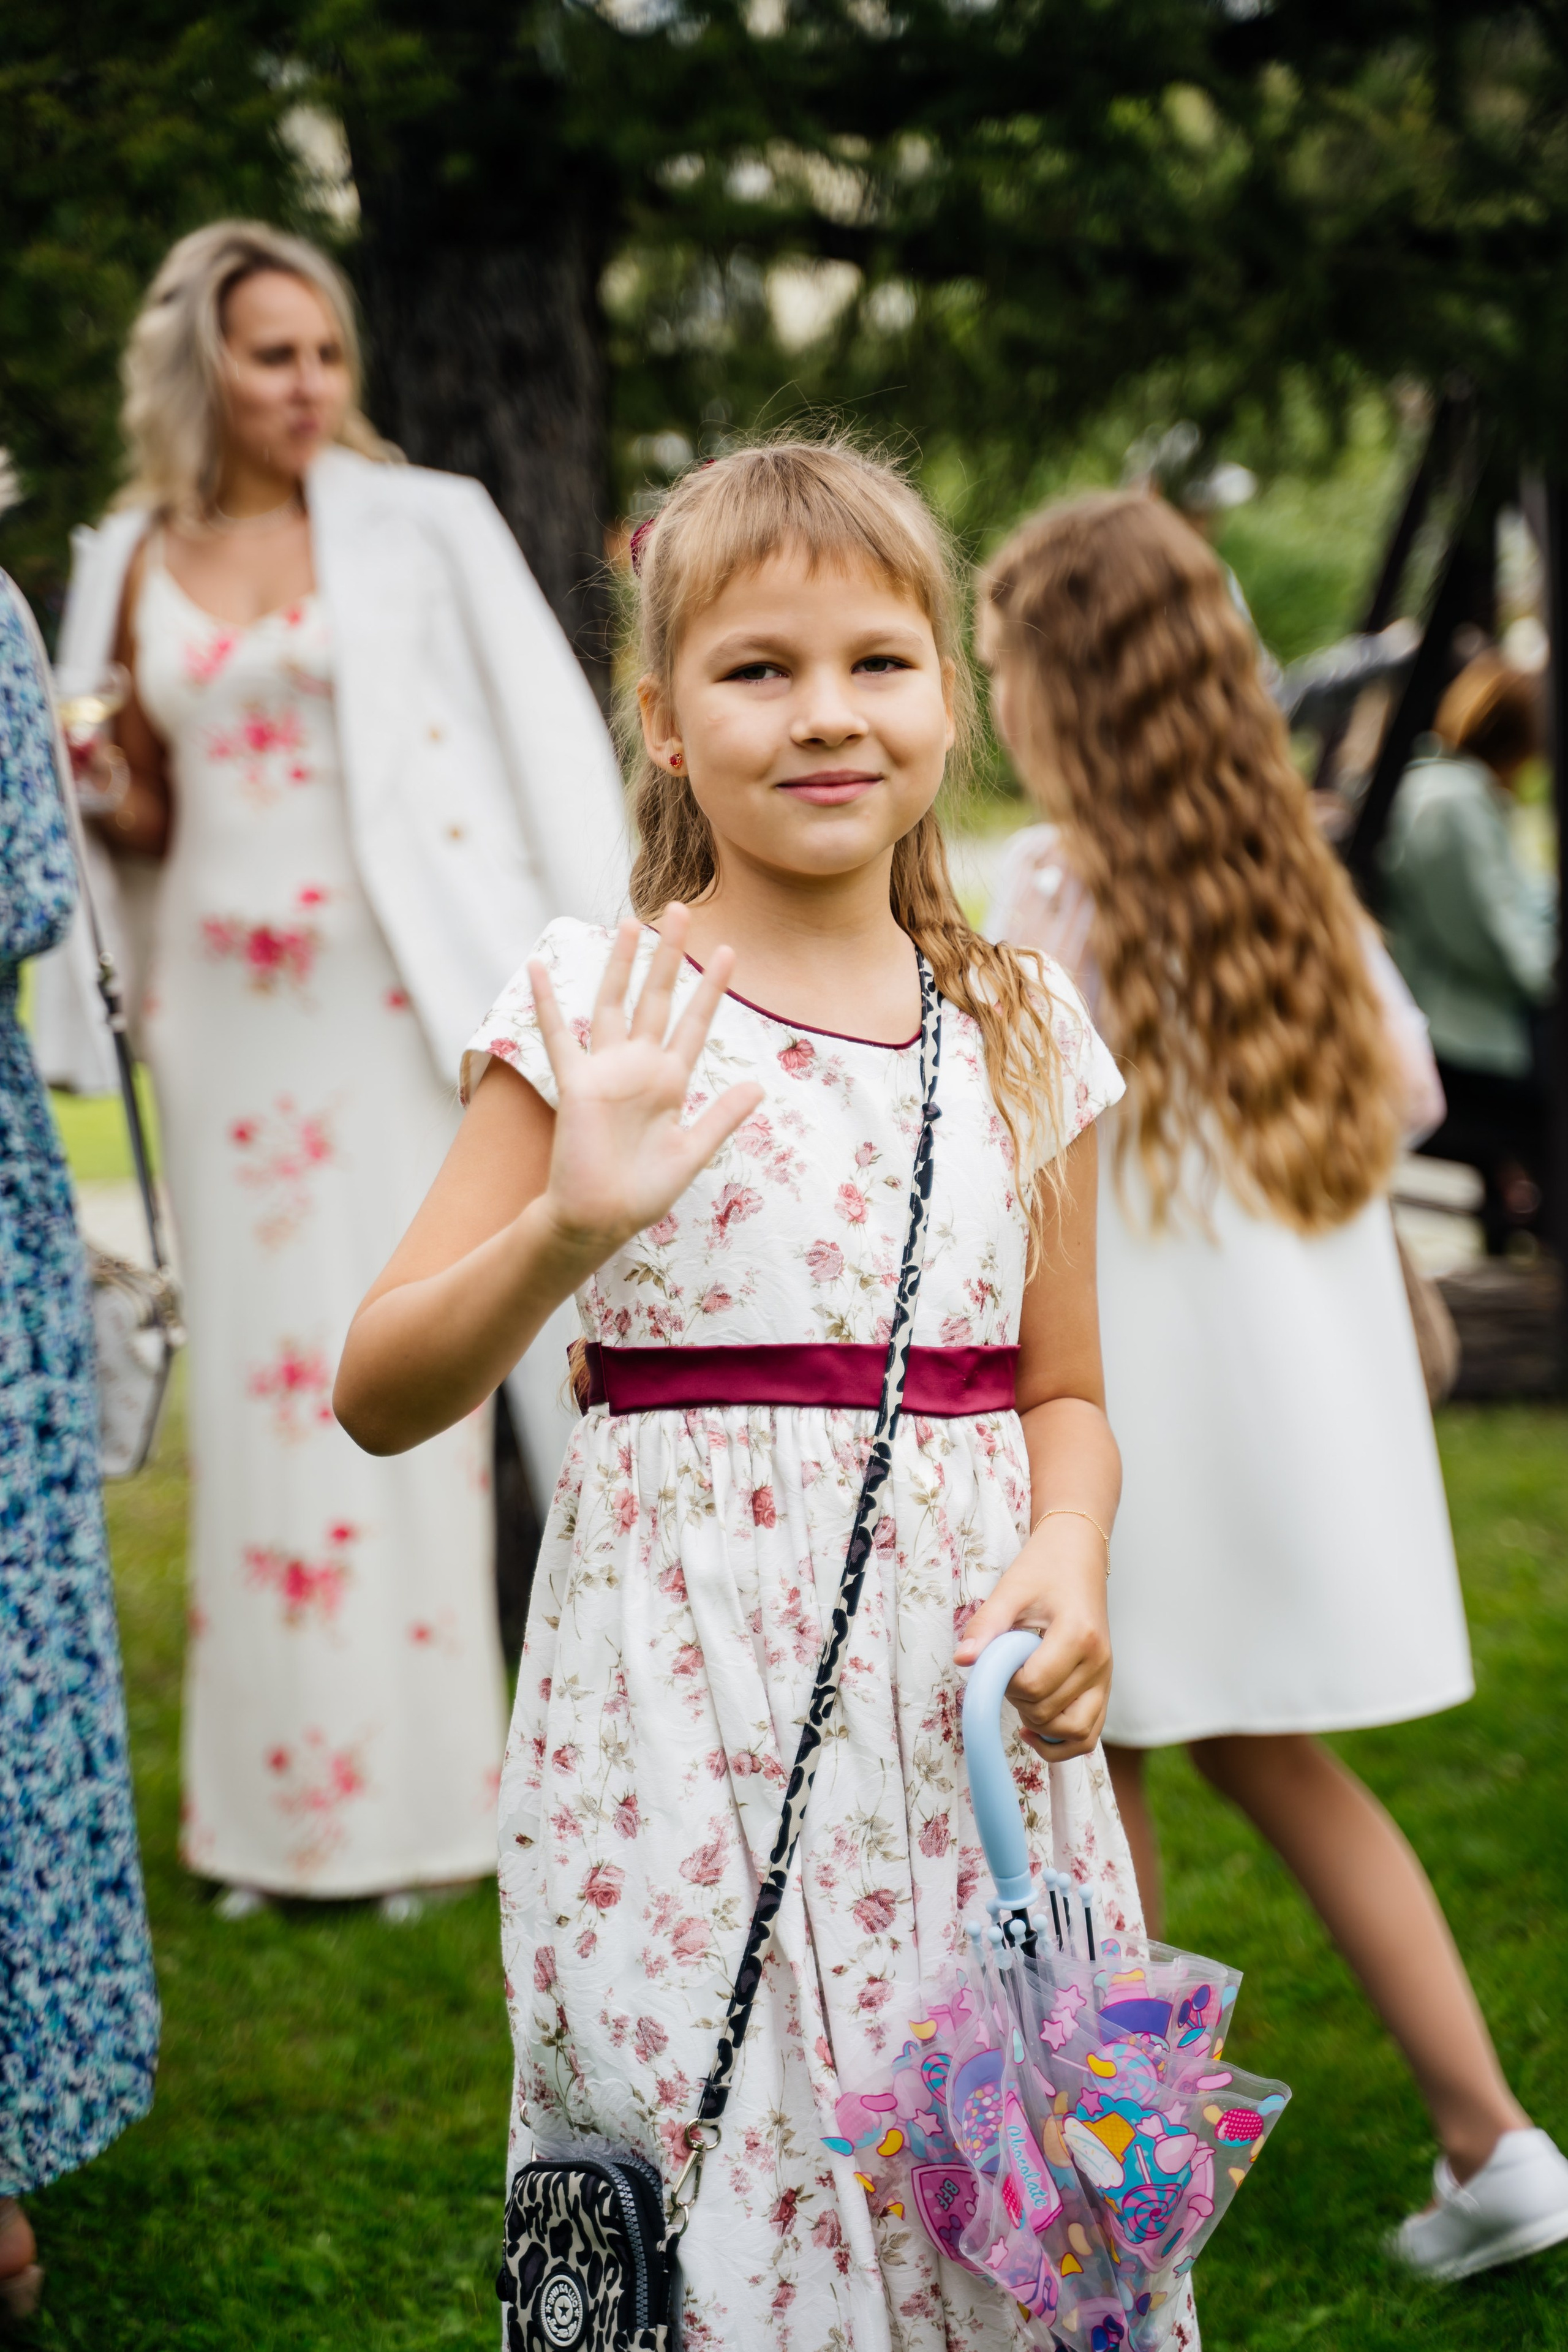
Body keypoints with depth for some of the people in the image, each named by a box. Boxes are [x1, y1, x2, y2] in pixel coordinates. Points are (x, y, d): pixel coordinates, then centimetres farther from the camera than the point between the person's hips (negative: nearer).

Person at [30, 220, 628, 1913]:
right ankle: (284, 1802, 12)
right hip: (227, 1007, 3)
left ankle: (424, 1785, 6)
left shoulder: (423, 524, 3)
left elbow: (547, 738, -1)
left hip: (400, 996, -3)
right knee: (262, 1382, 4)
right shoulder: (136, 566, 12)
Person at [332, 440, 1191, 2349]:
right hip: (695, 1740, -3)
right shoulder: (604, 1010, -4)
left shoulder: (1023, 1033, 7)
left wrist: (1070, 1553, -6)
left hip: (968, 1729, 4)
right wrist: (569, 1227, -24)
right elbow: (380, 1400, -7)